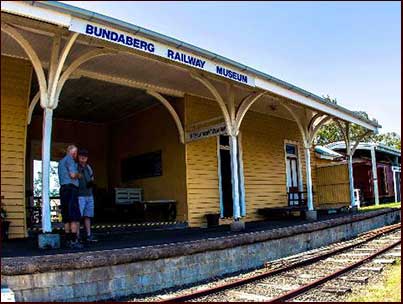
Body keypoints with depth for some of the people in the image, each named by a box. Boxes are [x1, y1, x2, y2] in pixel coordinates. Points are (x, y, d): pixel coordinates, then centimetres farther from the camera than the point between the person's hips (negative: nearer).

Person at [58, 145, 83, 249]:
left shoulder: (61, 161, 26)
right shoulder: (69, 159, -4)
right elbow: (72, 175, -15)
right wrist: (78, 175, 5)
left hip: (63, 189, 10)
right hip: (71, 189, -10)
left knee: (67, 218, 8)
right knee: (75, 217, -11)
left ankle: (68, 240, 10)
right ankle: (74, 241, -15)